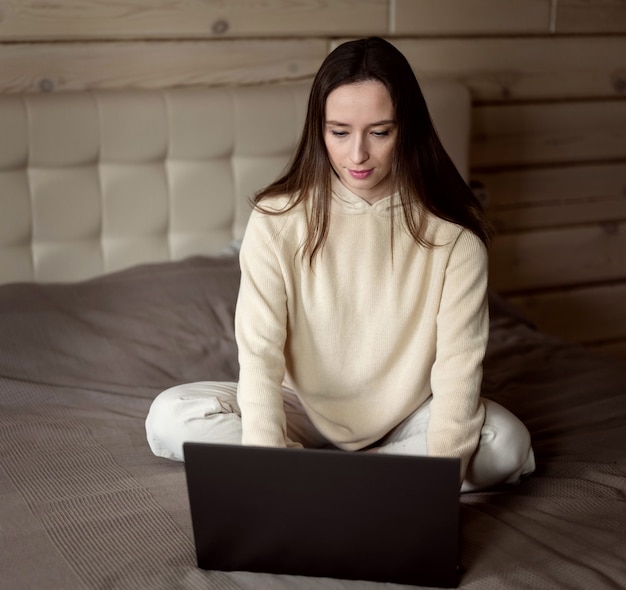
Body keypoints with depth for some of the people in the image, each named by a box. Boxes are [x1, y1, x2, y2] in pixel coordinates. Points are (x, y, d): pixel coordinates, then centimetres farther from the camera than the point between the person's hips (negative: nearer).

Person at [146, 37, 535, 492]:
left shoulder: (452, 231, -15)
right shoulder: (278, 220, -15)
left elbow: (458, 364, -21)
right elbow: (259, 352, -22)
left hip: (407, 418, 0)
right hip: (305, 410, 1)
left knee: (506, 444, -29)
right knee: (170, 418, -22)